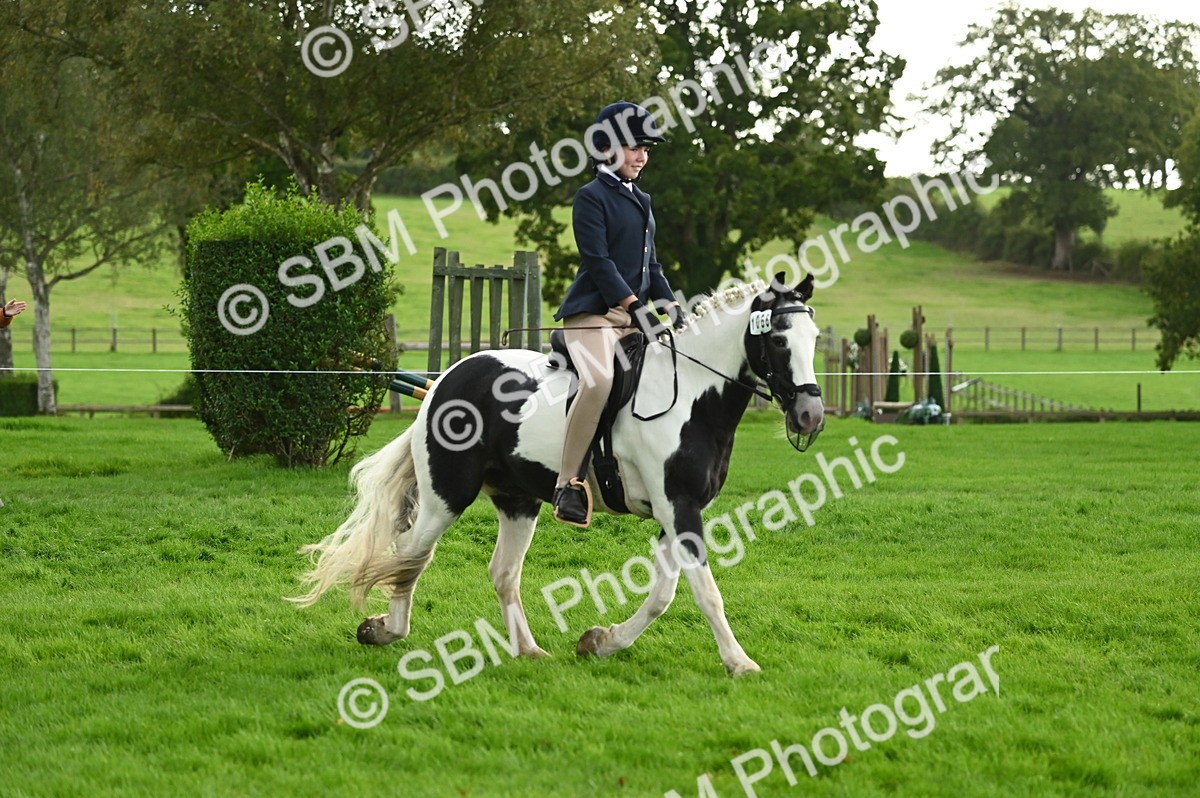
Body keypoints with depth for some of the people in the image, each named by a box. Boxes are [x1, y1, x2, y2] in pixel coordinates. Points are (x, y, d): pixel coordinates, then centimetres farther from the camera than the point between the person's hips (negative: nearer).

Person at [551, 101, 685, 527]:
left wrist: (672, 308, 8)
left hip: (636, 312, 9)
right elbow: (598, 261, -14)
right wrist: (635, 307, -21)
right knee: (598, 381, -33)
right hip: (595, 311, -9)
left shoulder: (641, 201, 21)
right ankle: (569, 483, -28)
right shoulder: (592, 197, -4)